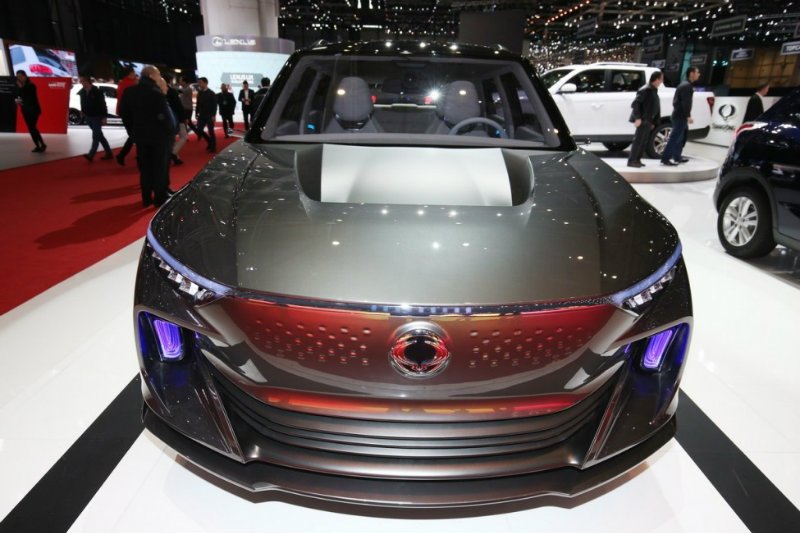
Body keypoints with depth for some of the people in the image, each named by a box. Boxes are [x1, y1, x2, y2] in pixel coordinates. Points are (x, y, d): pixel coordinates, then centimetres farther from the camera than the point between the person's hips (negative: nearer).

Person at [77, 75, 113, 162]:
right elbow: (83, 103, 22)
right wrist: (82, 111, 8)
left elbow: (103, 105, -12)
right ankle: (109, 153, 20)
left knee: (96, 136, -12)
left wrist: (104, 117, -16)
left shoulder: (97, 92, -11)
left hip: (97, 117, -8)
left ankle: (91, 155, -19)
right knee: (100, 136, 12)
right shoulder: (82, 92, 9)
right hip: (88, 117, 8)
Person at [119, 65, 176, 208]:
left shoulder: (129, 92, 4)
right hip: (159, 135, -6)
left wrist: (133, 132, 17)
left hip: (140, 135, 6)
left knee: (145, 167, 13)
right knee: (160, 167, 5)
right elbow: (164, 115, -19)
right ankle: (160, 198, 10)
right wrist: (171, 130, -3)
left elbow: (124, 113, 9)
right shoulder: (156, 93, -17)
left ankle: (146, 198, 18)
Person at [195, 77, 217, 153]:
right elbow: (198, 104, 12)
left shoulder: (211, 93, -9)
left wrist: (213, 115, -17)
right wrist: (197, 113, 9)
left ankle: (213, 147, 9)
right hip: (202, 115, 6)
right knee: (199, 129, 1)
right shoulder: (199, 92, 8)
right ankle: (210, 142, 19)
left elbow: (214, 105, -11)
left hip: (209, 115, -6)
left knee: (211, 131, -1)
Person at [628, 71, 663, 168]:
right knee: (638, 140, -8)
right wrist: (637, 118, -25)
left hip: (648, 121, 9)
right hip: (643, 120, -9)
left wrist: (653, 122, 16)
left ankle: (637, 160, 16)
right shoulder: (645, 90, -13)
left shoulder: (653, 91, 16)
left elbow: (656, 108, 19)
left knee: (643, 141, 10)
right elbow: (635, 103, -21)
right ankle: (631, 161, -4)